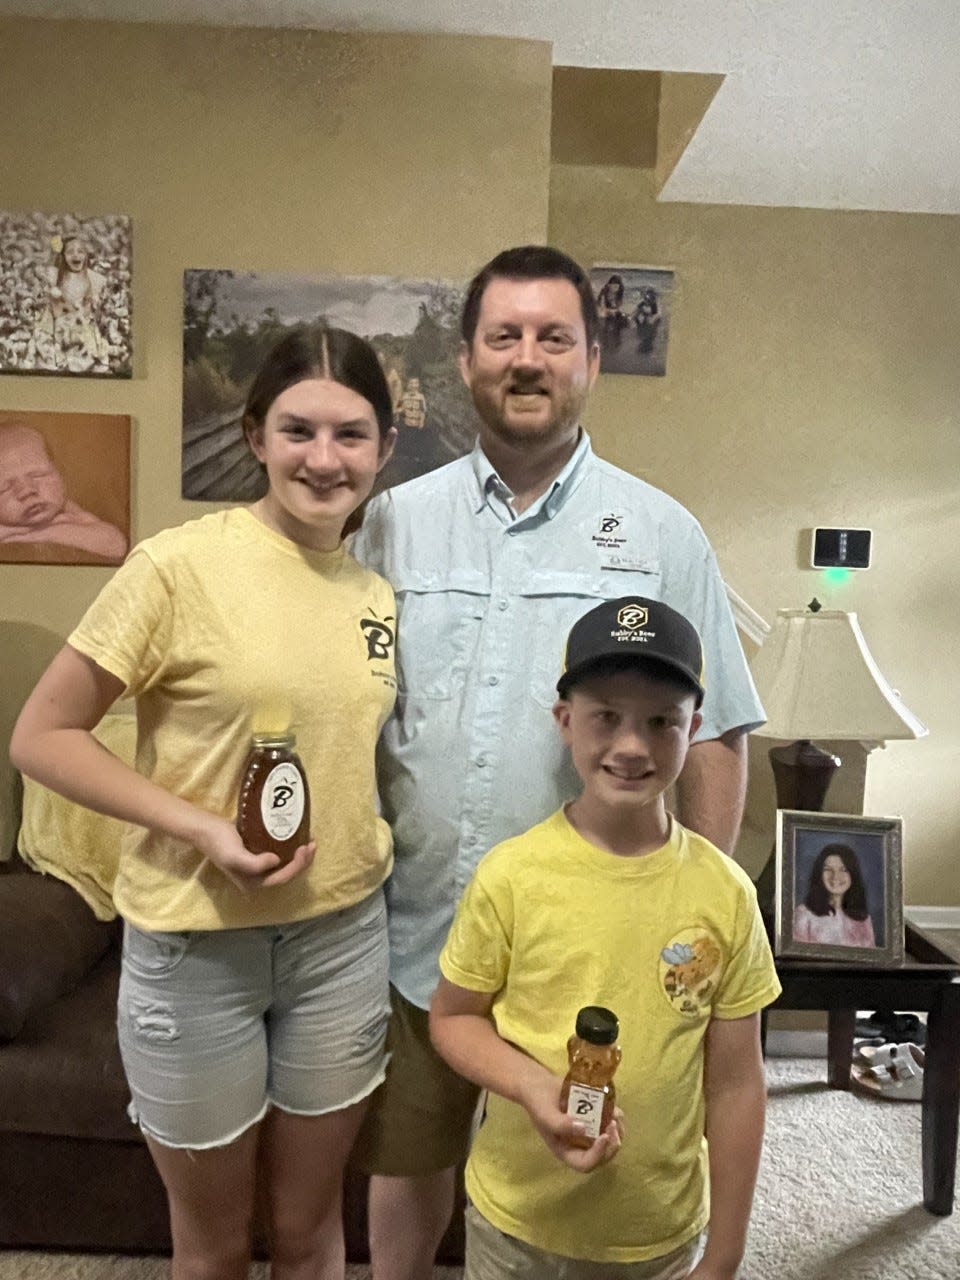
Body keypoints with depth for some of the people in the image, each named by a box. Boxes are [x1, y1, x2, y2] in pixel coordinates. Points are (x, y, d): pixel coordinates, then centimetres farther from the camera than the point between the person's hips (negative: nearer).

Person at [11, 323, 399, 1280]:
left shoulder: (378, 593, 1)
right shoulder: (178, 565, -15)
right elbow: (40, 736, -12)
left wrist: (370, 843, -1)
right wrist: (200, 829, -20)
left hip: (344, 936, 4)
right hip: (194, 944, -3)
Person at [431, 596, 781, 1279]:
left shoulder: (726, 892, -13)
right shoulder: (509, 877, -18)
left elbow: (736, 1083, -5)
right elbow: (453, 1017, -5)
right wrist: (530, 1086, -22)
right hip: (517, 1224, -1)